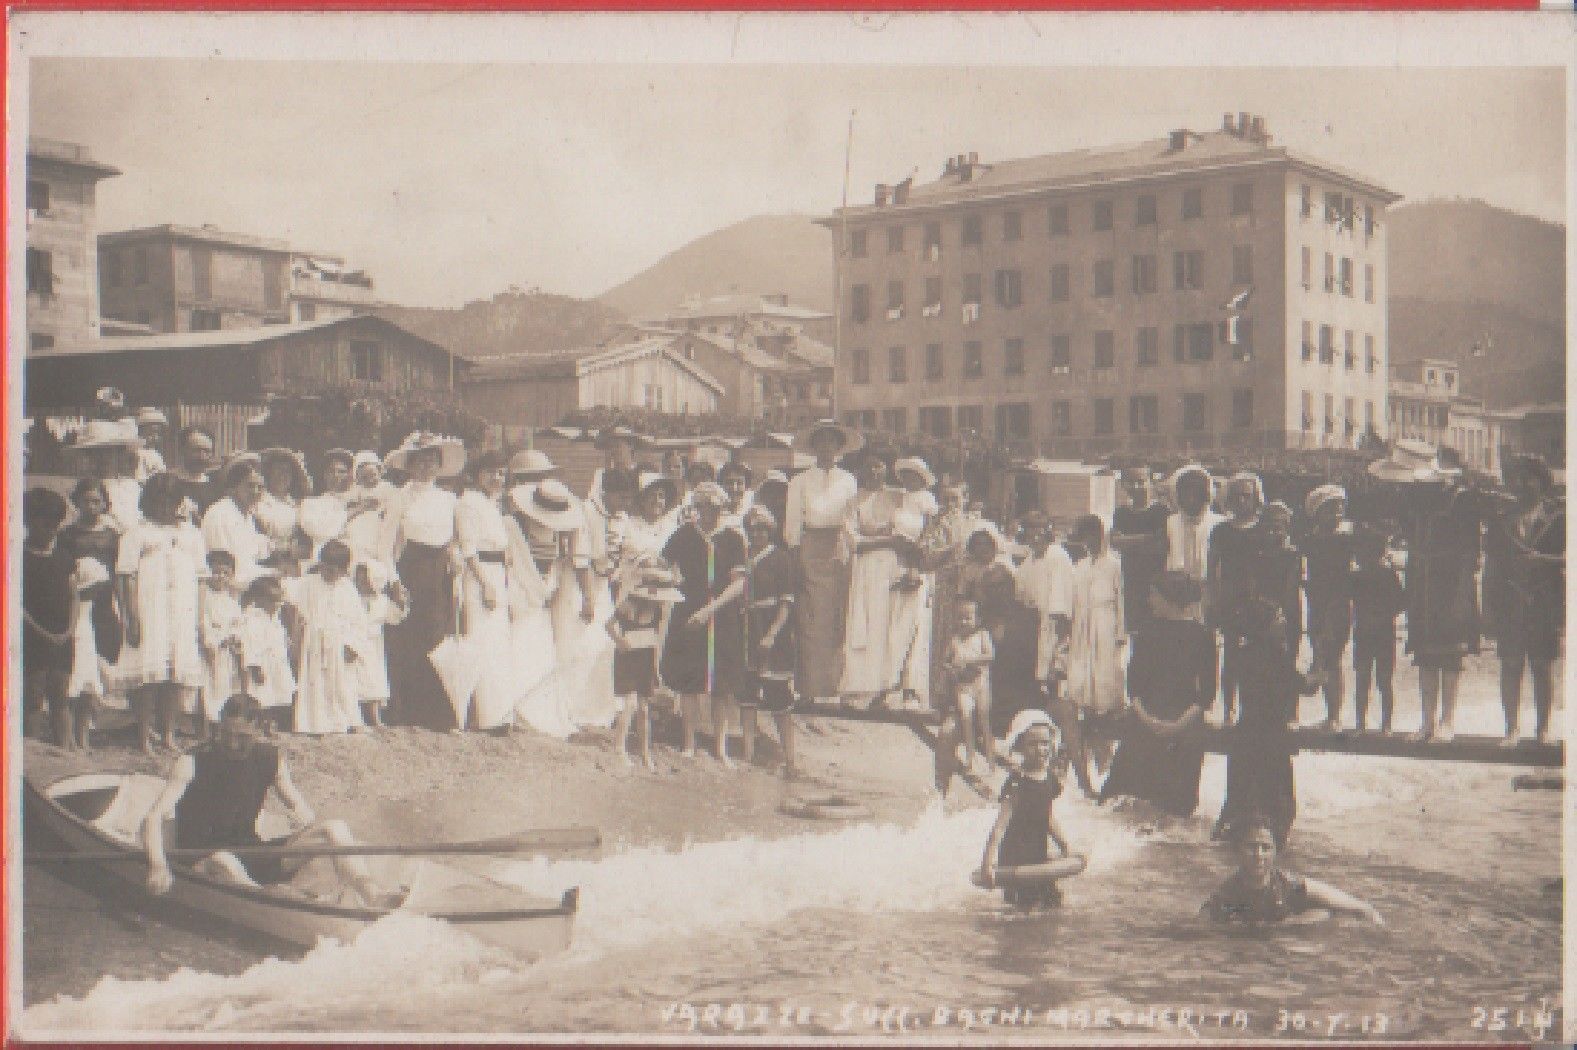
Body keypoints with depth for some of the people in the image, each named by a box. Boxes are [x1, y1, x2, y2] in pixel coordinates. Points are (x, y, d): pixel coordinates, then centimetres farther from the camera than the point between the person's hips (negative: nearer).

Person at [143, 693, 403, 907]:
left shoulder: (270, 759, 4)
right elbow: (154, 818, -19)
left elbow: (298, 808, 8)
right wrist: (158, 867, -37)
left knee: (335, 829, -15)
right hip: (201, 862, -4)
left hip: (252, 856, 5)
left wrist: (309, 843, -14)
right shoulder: (194, 762, -10)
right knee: (222, 861, -42)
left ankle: (372, 895, -37)